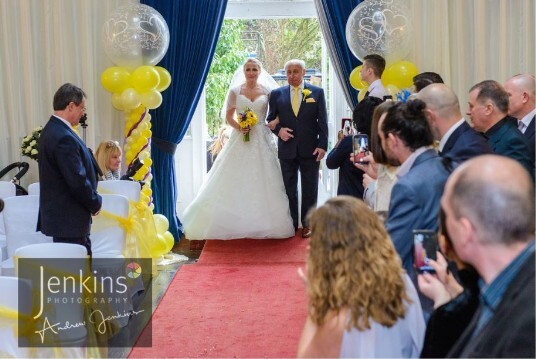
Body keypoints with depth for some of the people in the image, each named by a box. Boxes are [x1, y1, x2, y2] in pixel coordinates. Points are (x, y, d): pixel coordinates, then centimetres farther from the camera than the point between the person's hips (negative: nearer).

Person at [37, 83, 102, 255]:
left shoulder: (51, 130, 10)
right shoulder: (64, 138, -22)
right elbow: (77, 181, -24)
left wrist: (92, 201, 12)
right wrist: (96, 203, -7)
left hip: (58, 214, 10)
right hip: (69, 218, -10)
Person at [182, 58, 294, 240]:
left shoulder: (267, 91, 6)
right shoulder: (235, 91, 5)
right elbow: (229, 116, 7)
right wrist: (239, 127, -11)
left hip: (261, 140, 0)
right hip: (240, 140, 0)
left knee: (261, 182, 0)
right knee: (236, 182, -1)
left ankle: (262, 224, 9)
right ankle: (234, 224, 7)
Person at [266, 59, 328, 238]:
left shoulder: (317, 92, 1)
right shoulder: (277, 94, 4)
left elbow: (323, 121, -1)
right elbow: (271, 119, 10)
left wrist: (322, 145, -8)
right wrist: (278, 130, -11)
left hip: (310, 149, -1)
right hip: (287, 149, 1)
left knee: (310, 189, 7)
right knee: (289, 189, 9)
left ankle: (307, 223, 18)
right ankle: (291, 223, 19)